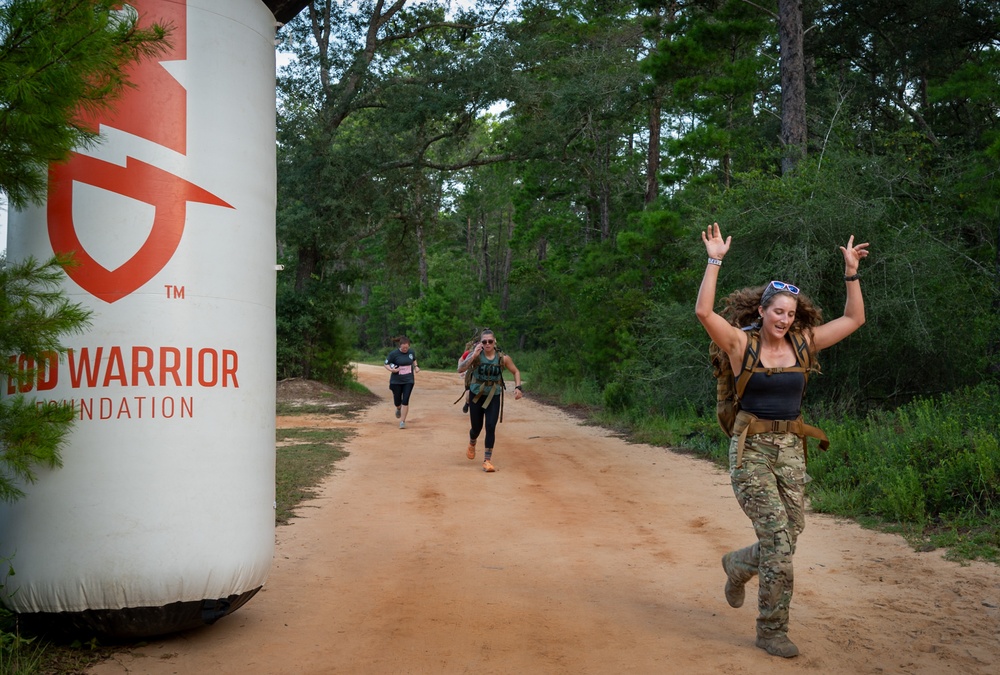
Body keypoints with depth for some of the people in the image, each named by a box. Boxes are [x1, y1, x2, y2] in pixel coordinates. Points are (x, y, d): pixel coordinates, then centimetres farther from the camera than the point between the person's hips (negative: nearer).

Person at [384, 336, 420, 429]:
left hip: (408, 380, 1)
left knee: (405, 401, -9)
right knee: (397, 401, 8)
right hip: (396, 381, -1)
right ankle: (398, 409, 46)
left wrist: (415, 366, 2)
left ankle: (402, 421, 0)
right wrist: (391, 369, -24)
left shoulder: (411, 352, -1)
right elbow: (386, 364, -5)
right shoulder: (393, 353, -12)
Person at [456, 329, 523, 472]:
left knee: (491, 427, -13)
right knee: (476, 427, 10)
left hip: (493, 397, 0)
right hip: (476, 395, 0)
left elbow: (516, 372, 8)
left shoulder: (503, 358, -7)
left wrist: (518, 387, -6)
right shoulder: (476, 355, -11)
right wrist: (473, 356, -32)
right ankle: (472, 445, 47)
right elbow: (460, 369, -23)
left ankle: (487, 460, -3)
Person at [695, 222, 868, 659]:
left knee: (787, 537, 8)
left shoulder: (802, 343, 6)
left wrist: (851, 273, 1)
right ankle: (772, 631, 3)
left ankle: (737, 566, 41)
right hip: (751, 449, -5)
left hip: (791, 450, 5)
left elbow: (854, 319, 8)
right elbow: (703, 312, -21)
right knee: (778, 536, -12)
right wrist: (714, 262, -21)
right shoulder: (741, 343, -6)